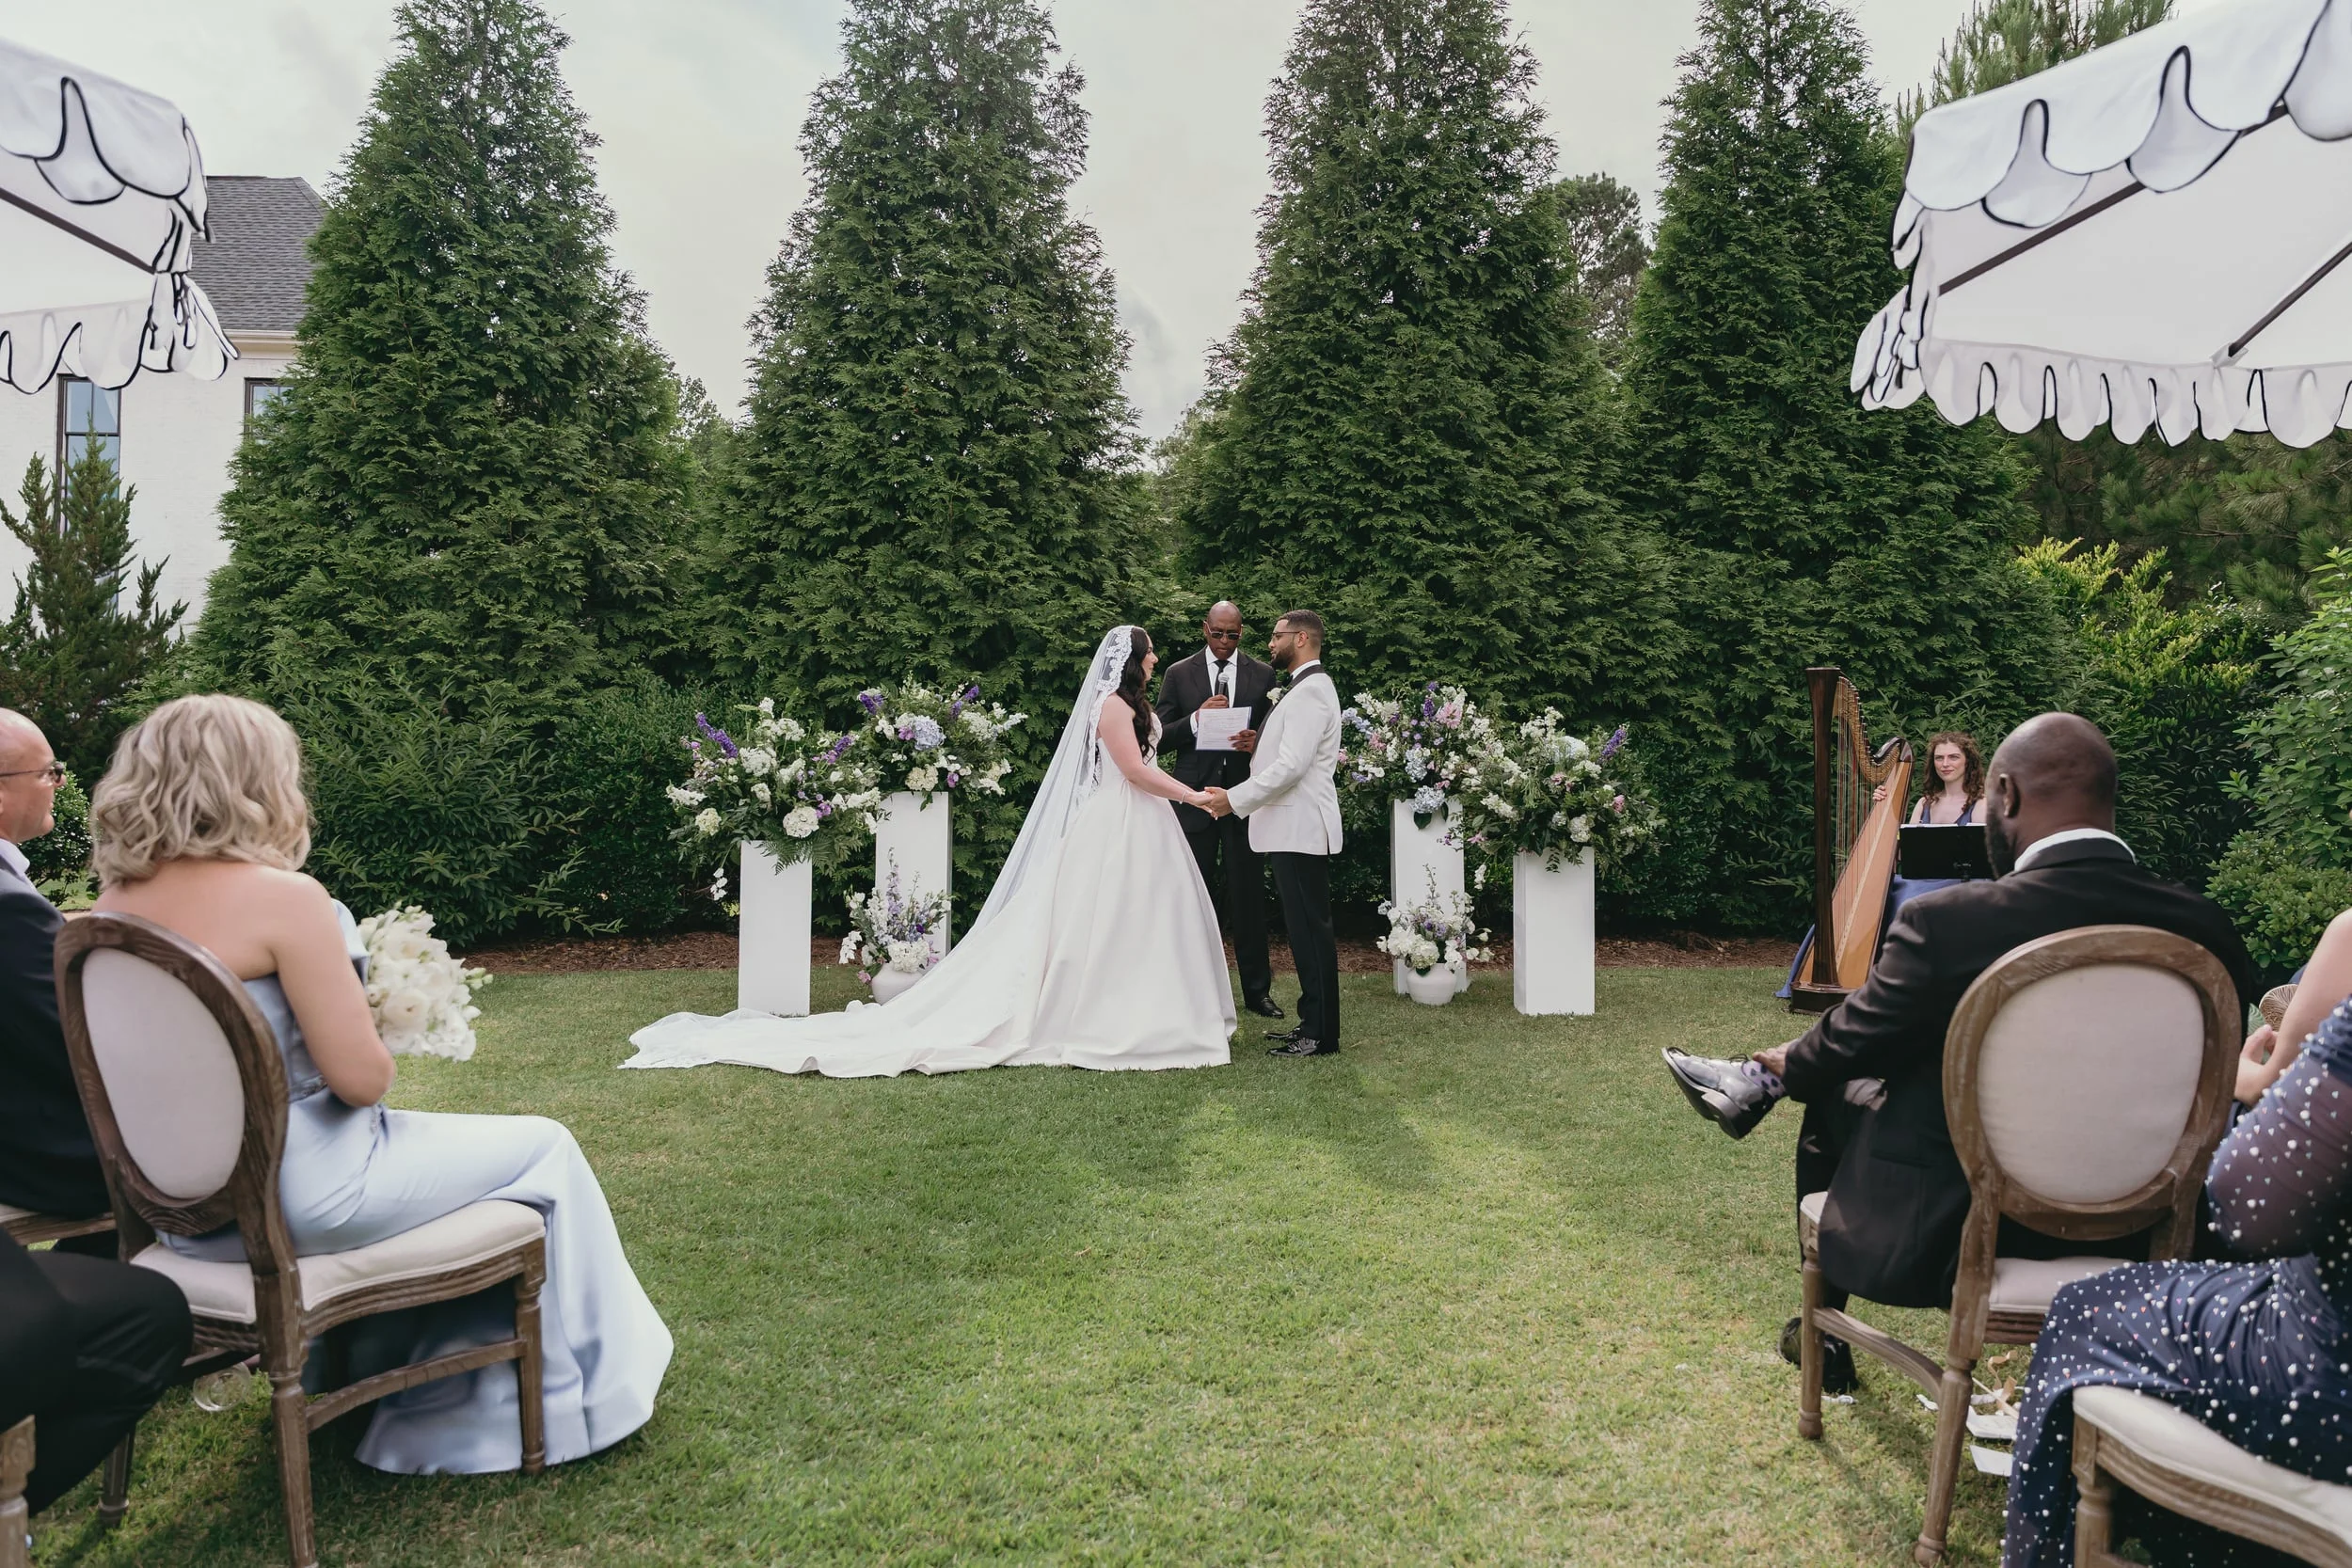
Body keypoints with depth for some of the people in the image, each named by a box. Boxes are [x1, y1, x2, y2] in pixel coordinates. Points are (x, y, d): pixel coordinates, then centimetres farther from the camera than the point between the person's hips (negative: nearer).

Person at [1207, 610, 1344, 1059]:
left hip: (1301, 830, -10)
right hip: (1293, 827, 10)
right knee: (1304, 927, 13)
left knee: (1310, 929, -6)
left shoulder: (1311, 691, -14)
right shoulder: (1303, 688, 20)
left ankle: (1321, 1035, -1)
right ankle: (1312, 1022, 19)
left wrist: (1235, 799, -16)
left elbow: (1291, 766, -22)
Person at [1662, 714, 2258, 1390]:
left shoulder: (1947, 923, -23)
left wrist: (1788, 1063, 18)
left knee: (1837, 1096, 25)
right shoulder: (2208, 930, -10)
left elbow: (1846, 1047, -6)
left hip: (1951, 1240, -4)